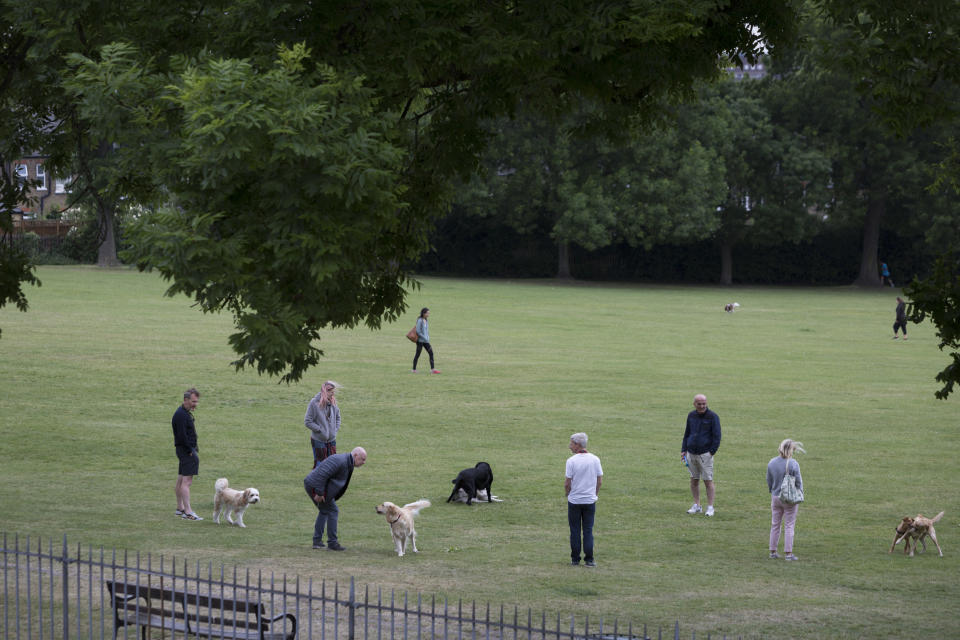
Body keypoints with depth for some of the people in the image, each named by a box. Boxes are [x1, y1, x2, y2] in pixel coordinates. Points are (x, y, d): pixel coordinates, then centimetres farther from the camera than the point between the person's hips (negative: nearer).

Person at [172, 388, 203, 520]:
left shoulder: (185, 413, 16)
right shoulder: (181, 415, -17)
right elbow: (182, 435, -22)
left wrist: (195, 449, 15)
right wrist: (191, 451, -17)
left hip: (188, 449, 11)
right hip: (186, 450, -11)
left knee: (181, 480, 16)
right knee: (187, 481, -13)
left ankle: (180, 508, 24)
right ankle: (187, 512, -16)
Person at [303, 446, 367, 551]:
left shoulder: (347, 463, 13)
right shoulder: (340, 461, -20)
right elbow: (322, 474, -27)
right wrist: (319, 493, -24)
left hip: (311, 484, 10)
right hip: (315, 486, -10)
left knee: (324, 511, 21)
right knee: (332, 511, -2)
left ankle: (317, 541, 20)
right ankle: (332, 543, 2)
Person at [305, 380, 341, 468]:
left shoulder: (333, 402, 1)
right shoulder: (314, 403, -15)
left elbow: (337, 417, 17)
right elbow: (307, 422, -14)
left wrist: (335, 429, 3)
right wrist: (320, 430, -16)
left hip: (331, 440, 5)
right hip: (318, 440, -5)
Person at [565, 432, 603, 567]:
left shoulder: (571, 461, -12)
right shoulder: (595, 459, -2)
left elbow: (567, 483, -10)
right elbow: (600, 480, 3)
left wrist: (568, 494, 8)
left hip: (574, 500, -2)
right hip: (590, 500, 2)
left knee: (575, 531, 6)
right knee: (588, 530, 7)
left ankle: (575, 559, 8)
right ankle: (589, 559, 3)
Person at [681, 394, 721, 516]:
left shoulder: (712, 417, -4)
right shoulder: (691, 416, 11)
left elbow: (716, 436, -5)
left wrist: (712, 451, -11)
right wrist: (683, 450, 12)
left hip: (705, 454, -5)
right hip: (691, 453, 5)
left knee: (708, 481, -4)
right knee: (694, 480, 7)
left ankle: (710, 507, 0)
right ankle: (696, 506, 16)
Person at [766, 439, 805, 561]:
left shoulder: (772, 463, -3)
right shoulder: (793, 464, -18)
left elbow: (769, 481, 6)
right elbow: (798, 482, -11)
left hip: (776, 497, 4)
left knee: (775, 525, 15)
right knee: (789, 526, 4)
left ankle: (773, 551, 20)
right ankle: (788, 553, 5)